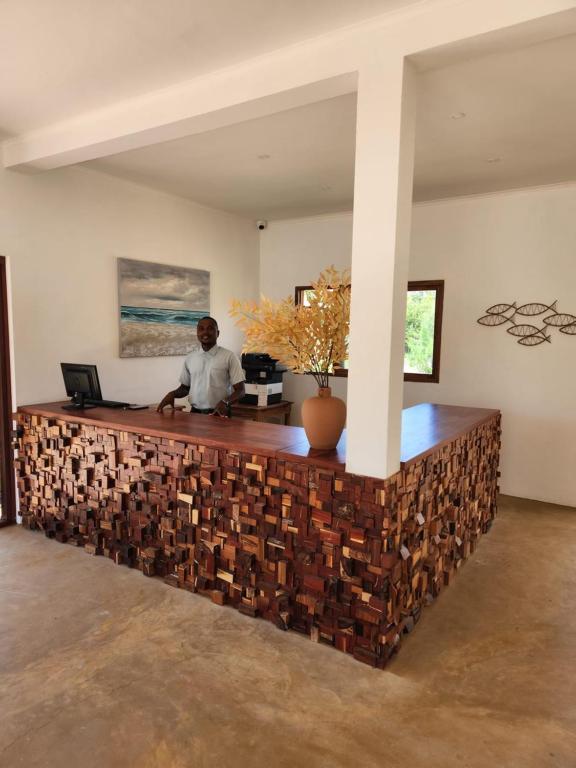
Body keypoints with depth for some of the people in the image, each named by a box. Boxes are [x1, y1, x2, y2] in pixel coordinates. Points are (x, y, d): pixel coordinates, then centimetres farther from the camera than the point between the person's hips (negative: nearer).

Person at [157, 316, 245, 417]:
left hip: (218, 414, -3)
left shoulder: (229, 356, -4)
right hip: (195, 413, 4)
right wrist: (173, 394, -2)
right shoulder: (190, 358, 8)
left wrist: (225, 402, -22)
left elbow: (240, 390, -4)